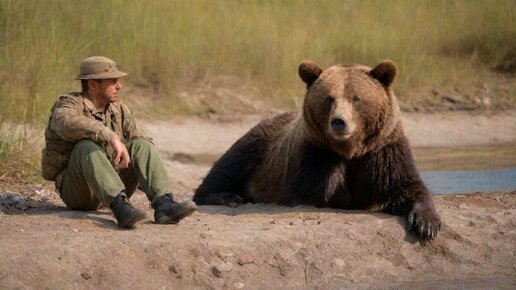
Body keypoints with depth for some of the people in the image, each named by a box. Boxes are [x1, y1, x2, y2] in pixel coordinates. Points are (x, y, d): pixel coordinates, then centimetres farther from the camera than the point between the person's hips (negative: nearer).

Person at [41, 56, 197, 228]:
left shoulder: (119, 110, 10)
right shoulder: (70, 104, -9)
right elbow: (68, 123, -34)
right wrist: (111, 137, -43)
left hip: (112, 185, 5)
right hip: (76, 191, -5)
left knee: (141, 144, -14)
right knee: (87, 146, -32)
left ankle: (164, 204, -33)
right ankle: (120, 207, -50)